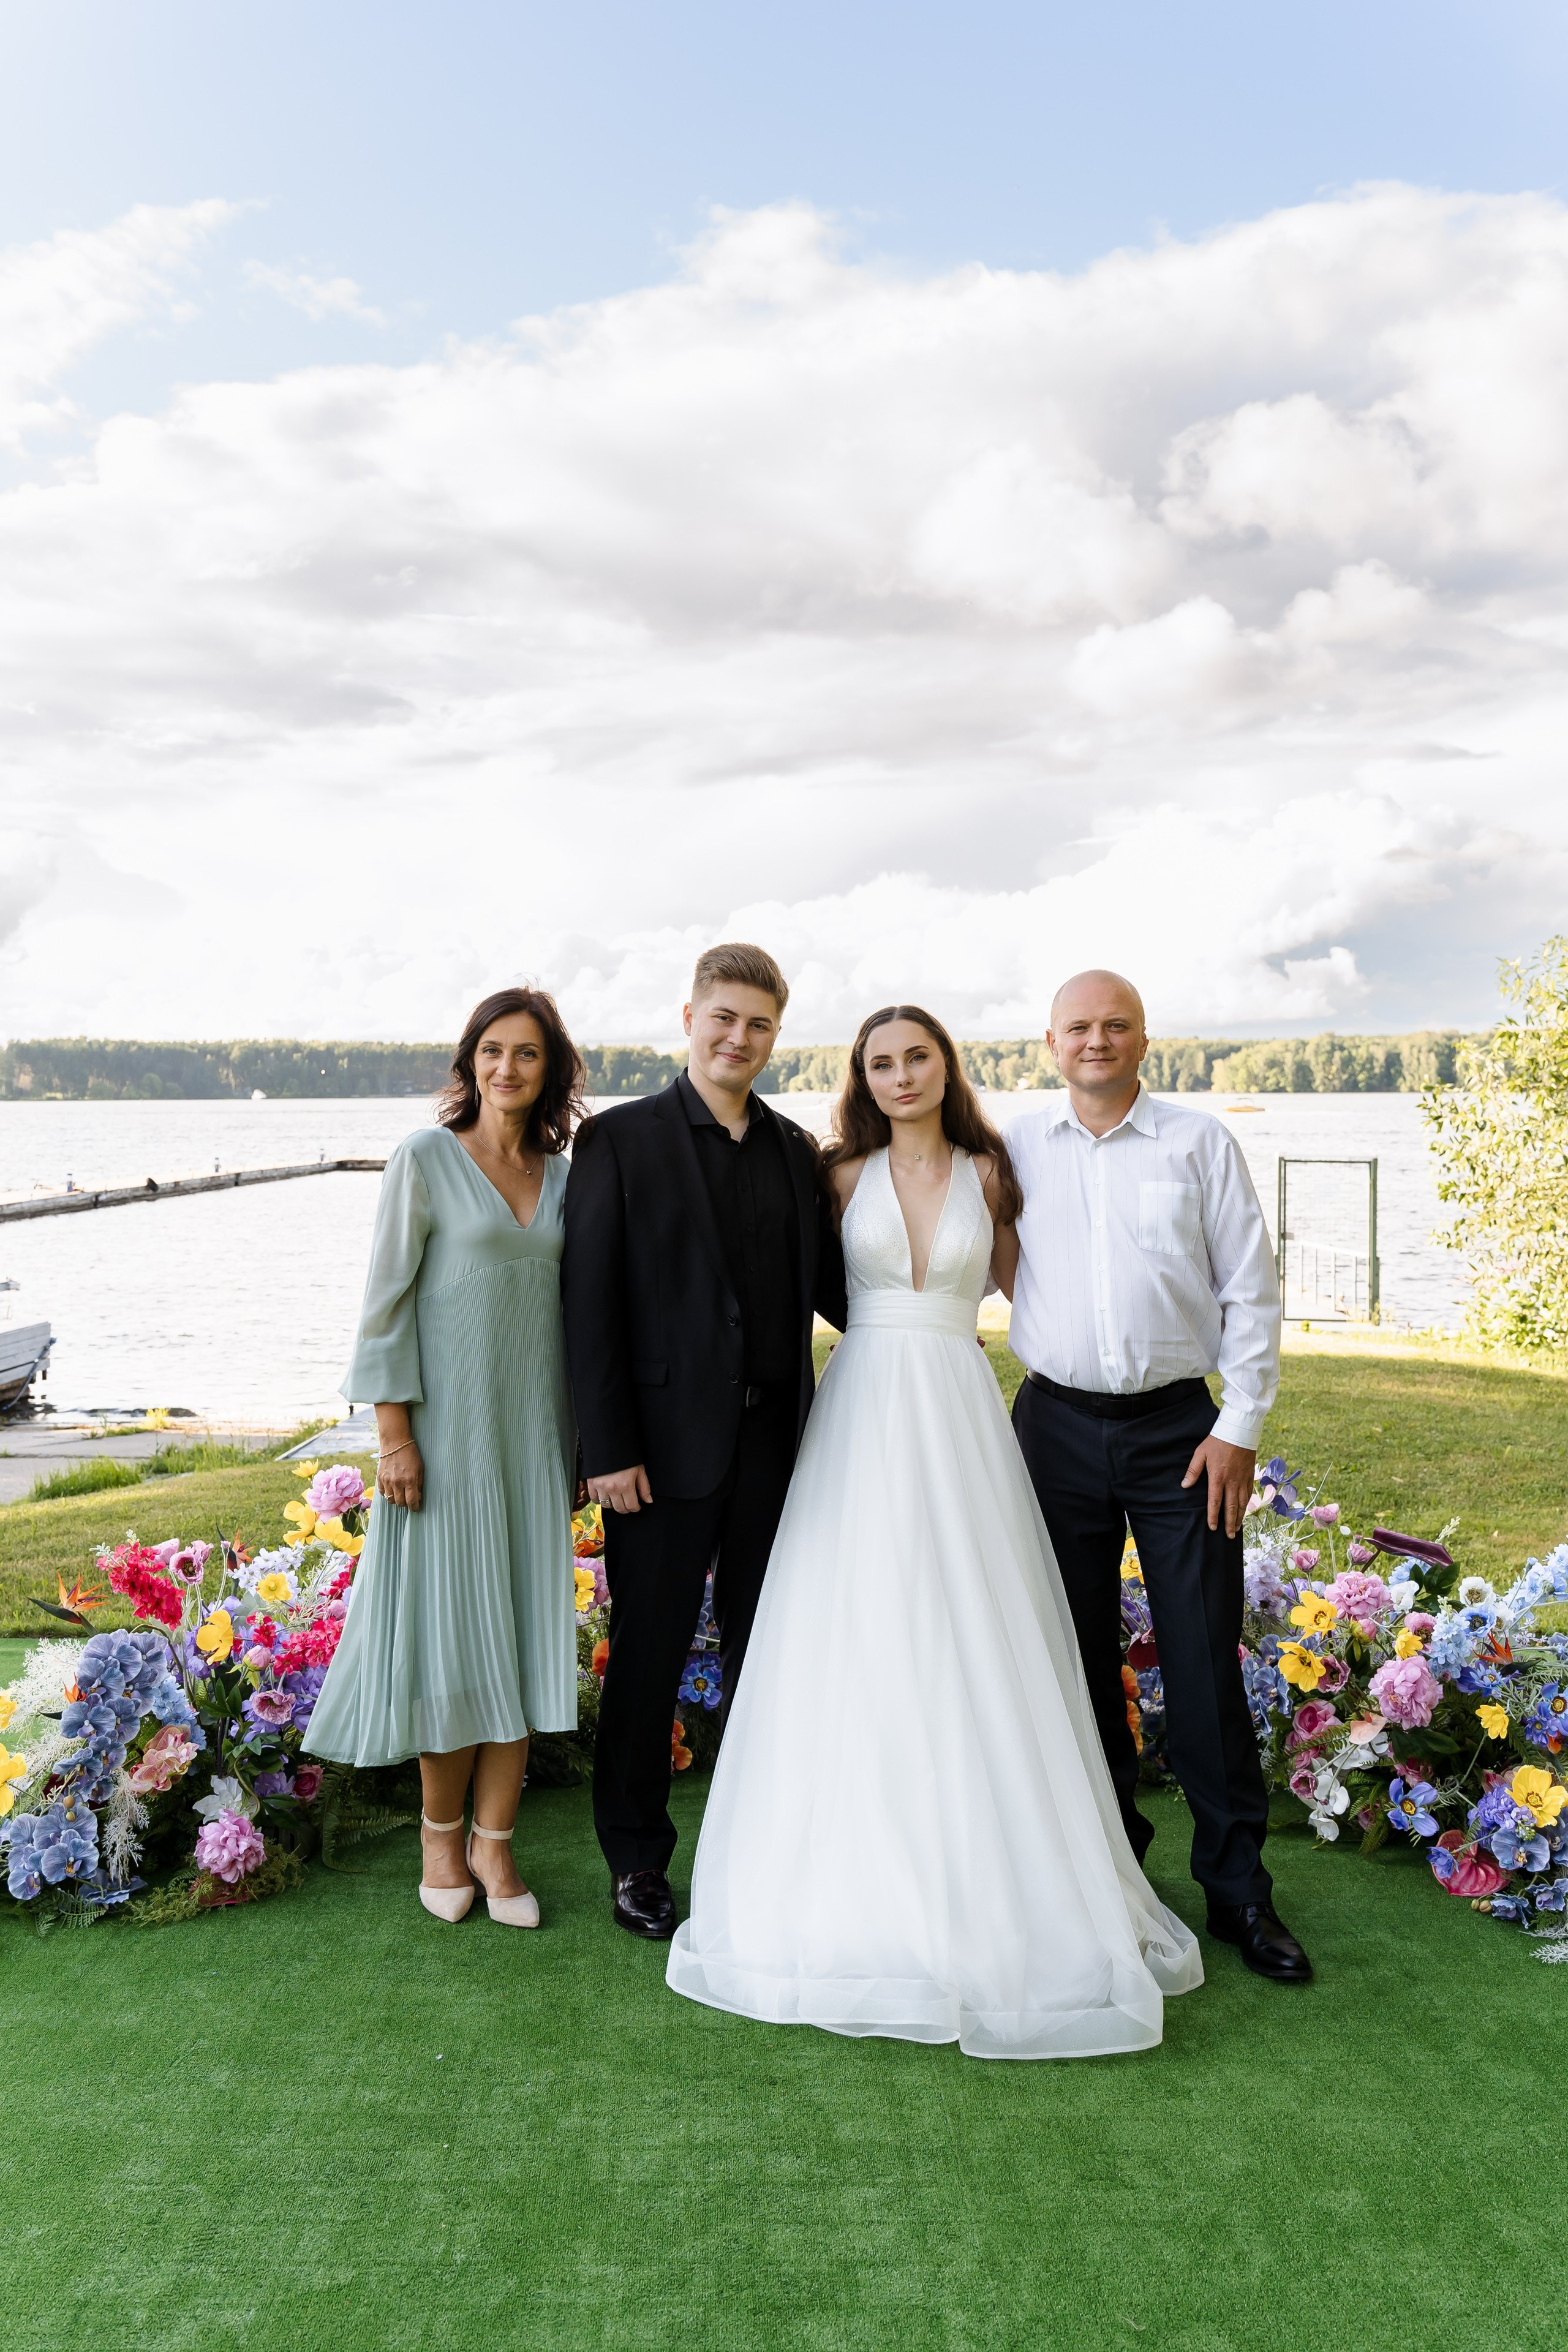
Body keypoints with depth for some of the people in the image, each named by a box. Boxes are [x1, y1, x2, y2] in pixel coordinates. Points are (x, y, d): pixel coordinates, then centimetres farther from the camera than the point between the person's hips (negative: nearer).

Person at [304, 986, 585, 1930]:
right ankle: (441, 1832, 21)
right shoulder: (426, 1160, -6)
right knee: (449, 1623, 2)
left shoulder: (562, 1173, 8)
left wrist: (579, 1434, 11)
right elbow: (387, 1301, -7)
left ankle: (495, 1842, 16)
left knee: (523, 1629, 5)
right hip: (445, 1422, -4)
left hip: (534, 1426, 4)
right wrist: (395, 1436, -12)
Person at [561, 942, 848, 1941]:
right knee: (649, 1656, 8)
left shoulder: (797, 1149, 10)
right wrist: (608, 1448, -13)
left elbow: (828, 1281, 14)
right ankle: (637, 1857, 26)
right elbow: (589, 1302, -8)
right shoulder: (620, 1139, -4)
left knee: (764, 1653, 14)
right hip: (667, 1444, -4)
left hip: (774, 1444, 4)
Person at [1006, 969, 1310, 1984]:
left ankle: (1238, 1883, 13)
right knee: (1080, 1657, 10)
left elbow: (1251, 1293, 1)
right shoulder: (1013, 1151, 5)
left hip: (1180, 1427, -1)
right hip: (1059, 1425, 2)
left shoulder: (1201, 1143, 2)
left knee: (1207, 1659, -1)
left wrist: (1241, 1427, -4)